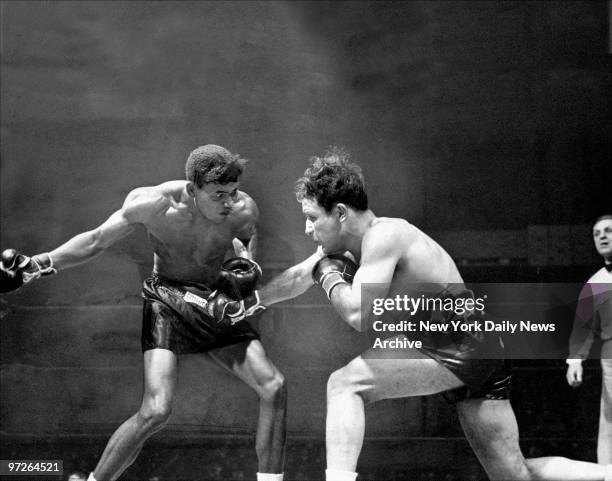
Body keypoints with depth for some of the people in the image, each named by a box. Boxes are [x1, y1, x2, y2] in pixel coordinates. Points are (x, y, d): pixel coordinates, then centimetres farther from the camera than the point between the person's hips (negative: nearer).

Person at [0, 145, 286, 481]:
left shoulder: (243, 210, -17)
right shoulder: (153, 204, -24)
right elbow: (97, 241, -8)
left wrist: (248, 266, -9)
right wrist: (37, 265, -13)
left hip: (214, 305, 3)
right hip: (166, 304, -3)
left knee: (274, 387, -12)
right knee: (156, 411, -22)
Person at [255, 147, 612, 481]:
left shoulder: (383, 235, -14)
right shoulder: (348, 239, 13)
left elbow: (360, 315, -25)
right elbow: (298, 277, 28)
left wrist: (329, 275, -7)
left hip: (460, 346, -10)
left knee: (345, 384, -14)